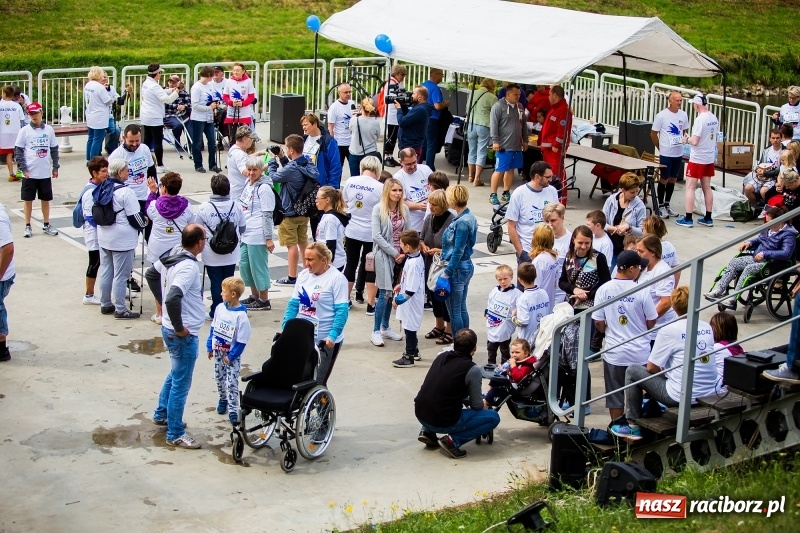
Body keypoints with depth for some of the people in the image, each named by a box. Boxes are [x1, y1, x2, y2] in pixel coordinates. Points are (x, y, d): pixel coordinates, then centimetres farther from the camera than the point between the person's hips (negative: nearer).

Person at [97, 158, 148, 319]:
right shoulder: (126, 192, -20)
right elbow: (135, 217, -17)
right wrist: (144, 222, 5)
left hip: (104, 238, 8)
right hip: (122, 240, -8)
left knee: (106, 271, 17)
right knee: (120, 275, 0)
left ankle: (105, 304, 28)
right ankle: (120, 310, 5)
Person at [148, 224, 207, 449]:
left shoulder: (173, 255, 1)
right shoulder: (188, 267, -27)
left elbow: (151, 274, 18)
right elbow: (173, 299, -38)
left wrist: (162, 299, 18)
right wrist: (180, 328, -24)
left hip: (169, 328, 10)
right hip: (184, 335, -10)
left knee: (175, 374, 28)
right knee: (181, 383, 2)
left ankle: (161, 414, 43)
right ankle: (175, 434, 12)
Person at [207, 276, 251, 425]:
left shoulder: (241, 316, -23)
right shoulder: (220, 308, -4)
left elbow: (241, 341, -18)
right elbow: (213, 328, 9)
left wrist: (231, 356, -16)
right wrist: (209, 347, 10)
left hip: (232, 356, -6)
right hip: (218, 352, 6)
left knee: (232, 383, -3)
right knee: (219, 378, 19)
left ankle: (233, 410, 4)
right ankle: (223, 399, 42)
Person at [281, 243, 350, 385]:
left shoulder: (336, 279, -11)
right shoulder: (304, 275, 8)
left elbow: (342, 311, -15)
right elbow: (293, 304, 12)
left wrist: (332, 336, -25)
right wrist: (285, 329, 2)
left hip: (325, 341, -6)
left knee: (318, 383, -1)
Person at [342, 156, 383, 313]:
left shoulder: (350, 182, -4)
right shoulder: (379, 187, -15)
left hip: (352, 231, 3)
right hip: (371, 233, -3)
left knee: (351, 264, 15)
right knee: (371, 267, 8)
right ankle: (370, 305, 10)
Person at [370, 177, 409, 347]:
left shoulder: (404, 209, 5)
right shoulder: (378, 209, -9)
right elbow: (376, 236, -13)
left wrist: (404, 253, -5)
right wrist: (394, 253, -14)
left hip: (400, 256, 5)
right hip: (384, 255, -5)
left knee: (391, 293, 12)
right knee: (384, 293, -6)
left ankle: (385, 328, 24)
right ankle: (376, 331, 2)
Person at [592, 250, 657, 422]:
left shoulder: (603, 290, -9)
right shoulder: (641, 291, -14)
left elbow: (598, 324, -4)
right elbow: (651, 323, -6)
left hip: (614, 352, 1)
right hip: (639, 354, -1)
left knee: (615, 396, 13)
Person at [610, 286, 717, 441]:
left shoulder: (669, 330, -12)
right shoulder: (707, 328, 5)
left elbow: (651, 368, -7)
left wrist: (662, 369, 15)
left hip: (681, 397, -7)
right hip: (709, 394, 7)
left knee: (632, 371, 11)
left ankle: (634, 427, 15)